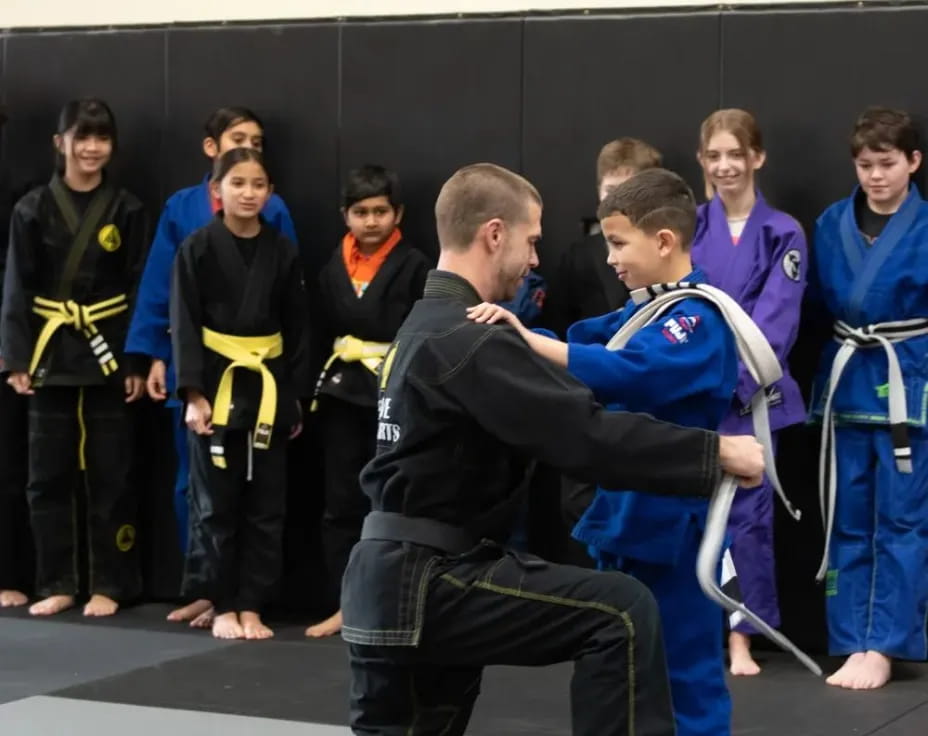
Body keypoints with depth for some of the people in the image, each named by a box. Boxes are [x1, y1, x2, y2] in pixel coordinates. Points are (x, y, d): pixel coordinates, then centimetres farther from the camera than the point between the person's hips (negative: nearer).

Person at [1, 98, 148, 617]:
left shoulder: (127, 210, 1)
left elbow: (141, 290, 1)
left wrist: (137, 362, -5)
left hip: (109, 355, -1)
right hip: (51, 354, 1)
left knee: (110, 475, 3)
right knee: (49, 475, 5)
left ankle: (109, 585, 12)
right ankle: (57, 584, 15)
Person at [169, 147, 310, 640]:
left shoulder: (283, 253, 3)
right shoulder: (198, 249, -4)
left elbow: (298, 330, 7)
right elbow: (184, 326, -7)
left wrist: (297, 399, 5)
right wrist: (193, 393, -15)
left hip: (268, 389, 2)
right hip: (216, 386, -2)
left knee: (265, 507, 5)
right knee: (217, 504, 4)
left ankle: (251, 606, 14)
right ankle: (223, 606, 14)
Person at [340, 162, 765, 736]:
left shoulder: (428, 329, 17)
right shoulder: (468, 344, -17)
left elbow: (560, 414, 19)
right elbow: (586, 434, -23)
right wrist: (716, 452, -17)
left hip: (393, 582, 10)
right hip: (428, 584, -10)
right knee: (622, 613, -12)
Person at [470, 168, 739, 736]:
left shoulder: (699, 319, -17)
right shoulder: (643, 311, 14)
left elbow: (626, 374, -32)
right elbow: (581, 346, 7)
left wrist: (527, 340, -38)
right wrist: (517, 331, -11)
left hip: (671, 520, -9)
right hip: (625, 510, 9)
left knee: (684, 669, -1)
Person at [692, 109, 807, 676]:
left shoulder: (783, 234, 1)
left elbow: (778, 316, -7)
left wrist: (733, 373, -18)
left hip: (751, 390, -1)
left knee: (748, 510, 2)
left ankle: (740, 634, 12)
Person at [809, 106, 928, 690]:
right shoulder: (832, 223, 5)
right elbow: (818, 302, 11)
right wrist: (847, 328, -3)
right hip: (847, 383, 4)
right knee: (849, 522, 7)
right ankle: (852, 644, 15)